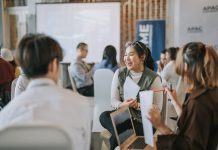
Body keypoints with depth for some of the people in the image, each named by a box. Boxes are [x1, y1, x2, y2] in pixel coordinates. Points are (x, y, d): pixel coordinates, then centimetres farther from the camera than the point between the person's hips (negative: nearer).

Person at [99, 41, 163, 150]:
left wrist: (137, 105, -24)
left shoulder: (153, 78, -10)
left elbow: (157, 108, -10)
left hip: (143, 121, -4)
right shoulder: (119, 73, 1)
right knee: (104, 116, -28)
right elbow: (113, 101, 1)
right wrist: (122, 105, -22)